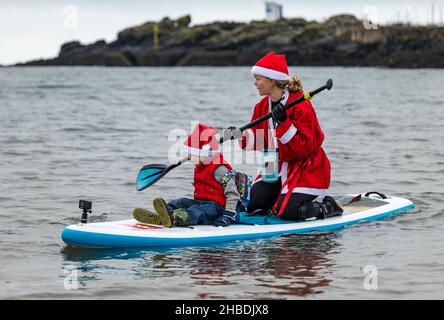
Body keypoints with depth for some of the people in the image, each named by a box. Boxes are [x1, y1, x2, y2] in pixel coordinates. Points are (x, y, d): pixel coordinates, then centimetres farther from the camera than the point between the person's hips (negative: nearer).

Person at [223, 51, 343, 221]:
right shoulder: (263, 107, 5)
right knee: (253, 205, -4)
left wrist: (284, 123, -34)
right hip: (277, 167, 8)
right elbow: (259, 141, 8)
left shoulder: (301, 105, -20)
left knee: (287, 212, -20)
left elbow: (305, 148, -24)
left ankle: (327, 207, 3)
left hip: (306, 167, -8)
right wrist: (239, 136, -11)